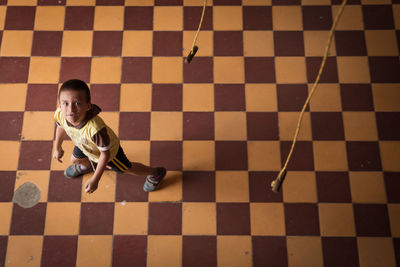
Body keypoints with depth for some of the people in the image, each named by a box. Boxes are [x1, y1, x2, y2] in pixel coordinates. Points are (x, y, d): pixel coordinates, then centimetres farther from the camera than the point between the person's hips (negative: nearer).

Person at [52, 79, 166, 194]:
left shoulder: (95, 128, -51)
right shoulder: (59, 115, -33)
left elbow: (105, 154, -34)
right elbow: (61, 127, -4)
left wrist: (95, 180, -28)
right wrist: (57, 148, 11)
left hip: (108, 150, -6)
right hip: (83, 145, 6)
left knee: (127, 168, 17)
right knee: (75, 159, 33)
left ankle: (155, 173, 45)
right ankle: (87, 165, 73)